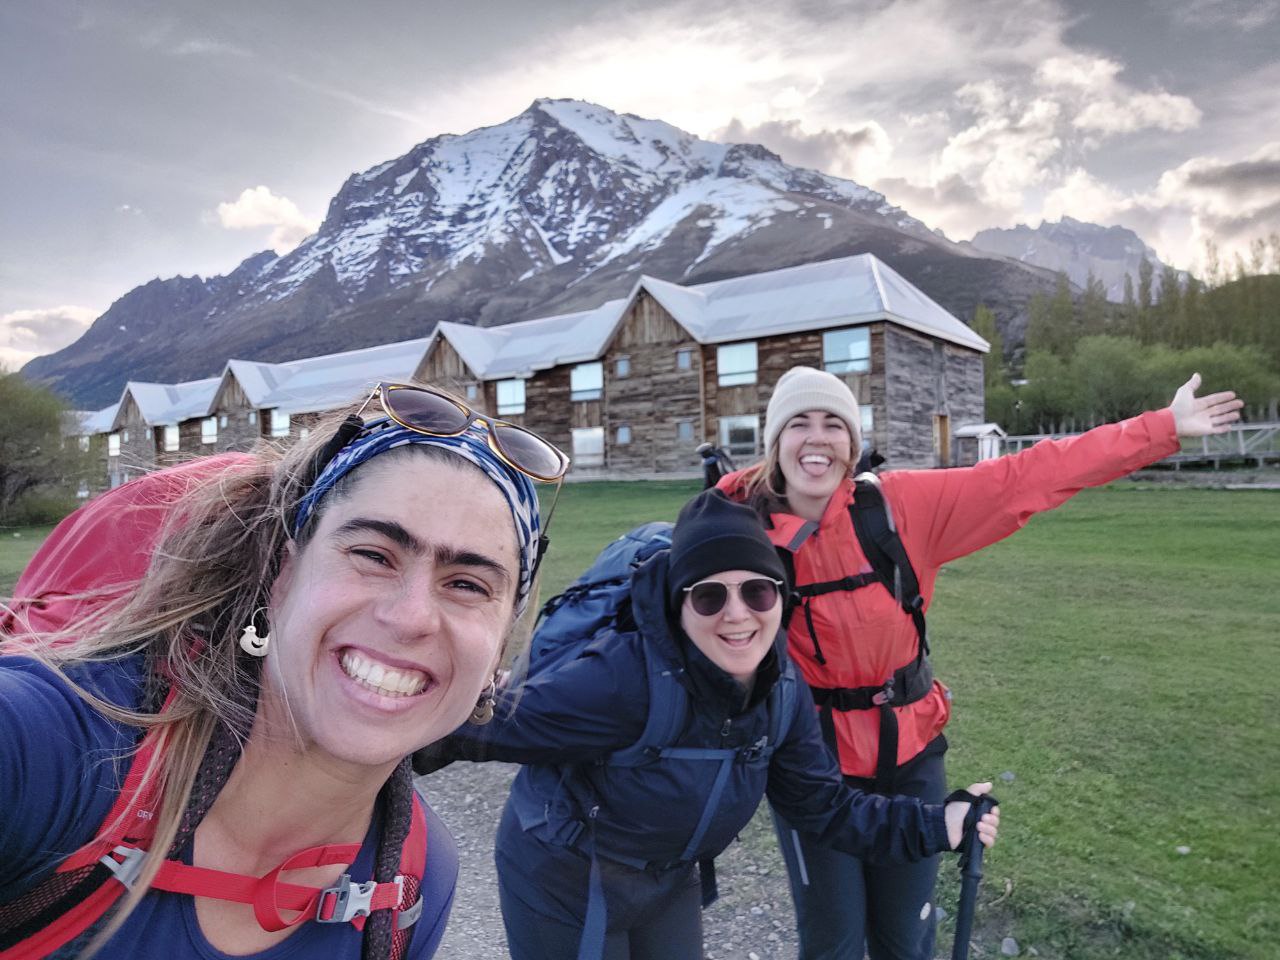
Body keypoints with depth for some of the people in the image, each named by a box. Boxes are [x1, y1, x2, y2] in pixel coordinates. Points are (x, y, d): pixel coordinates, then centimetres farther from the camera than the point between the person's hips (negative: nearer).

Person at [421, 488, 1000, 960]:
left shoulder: (783, 694, -13)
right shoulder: (623, 679, -35)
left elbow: (824, 807, -4)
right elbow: (498, 720, -28)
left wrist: (937, 826, -10)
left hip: (669, 887, 6)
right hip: (562, 889, -6)